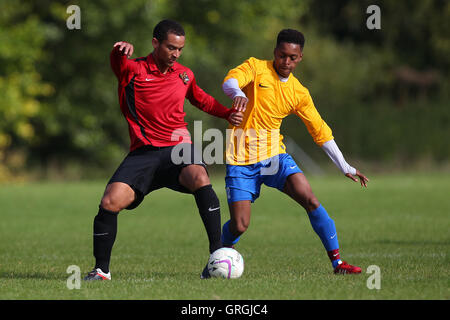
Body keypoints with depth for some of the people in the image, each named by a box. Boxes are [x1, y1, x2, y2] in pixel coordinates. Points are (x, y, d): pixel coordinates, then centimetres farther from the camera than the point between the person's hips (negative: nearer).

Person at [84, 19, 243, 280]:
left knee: (199, 178, -32)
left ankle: (218, 252, -28)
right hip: (143, 153, -1)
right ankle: (102, 270, 2)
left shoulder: (184, 75, 13)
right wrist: (121, 51, -47)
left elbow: (202, 100, 33)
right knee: (110, 202, -18)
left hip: (179, 149, 1)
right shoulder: (133, 70, 1)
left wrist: (228, 113, 16)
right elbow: (118, 61, -23)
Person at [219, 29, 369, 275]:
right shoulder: (256, 68, -2)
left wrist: (346, 168, 9)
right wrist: (238, 94, -47)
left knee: (310, 201, -17)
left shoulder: (299, 93, 8)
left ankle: (337, 262, -12)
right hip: (242, 160, -3)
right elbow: (230, 81, -22)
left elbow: (320, 132, 13)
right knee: (239, 226, -9)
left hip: (274, 156, 3)